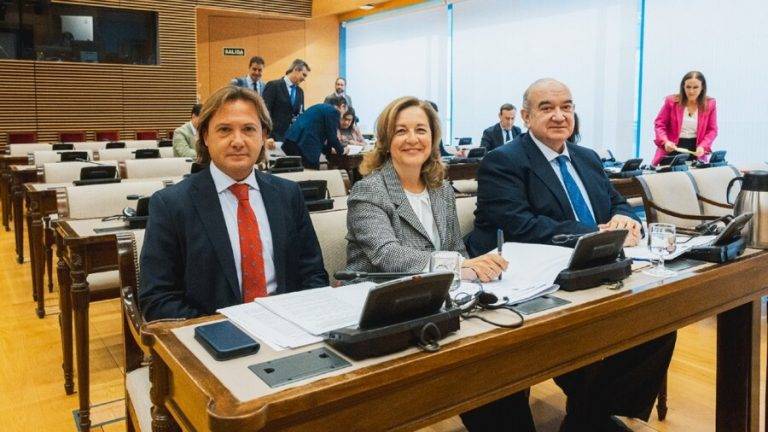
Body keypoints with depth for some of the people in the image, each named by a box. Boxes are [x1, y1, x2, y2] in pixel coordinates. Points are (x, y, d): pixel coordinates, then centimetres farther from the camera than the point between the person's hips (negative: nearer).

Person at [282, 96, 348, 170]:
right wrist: (341, 150, 15)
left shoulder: (319, 107, 29)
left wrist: (328, 149, 36)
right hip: (305, 146, -9)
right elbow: (332, 137, -3)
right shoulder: (334, 111, 1)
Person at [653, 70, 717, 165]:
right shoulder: (671, 101, -4)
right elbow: (659, 124, -1)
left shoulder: (710, 104, 0)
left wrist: (703, 146, -15)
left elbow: (712, 130, 3)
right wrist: (665, 141, -17)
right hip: (671, 150, -1)